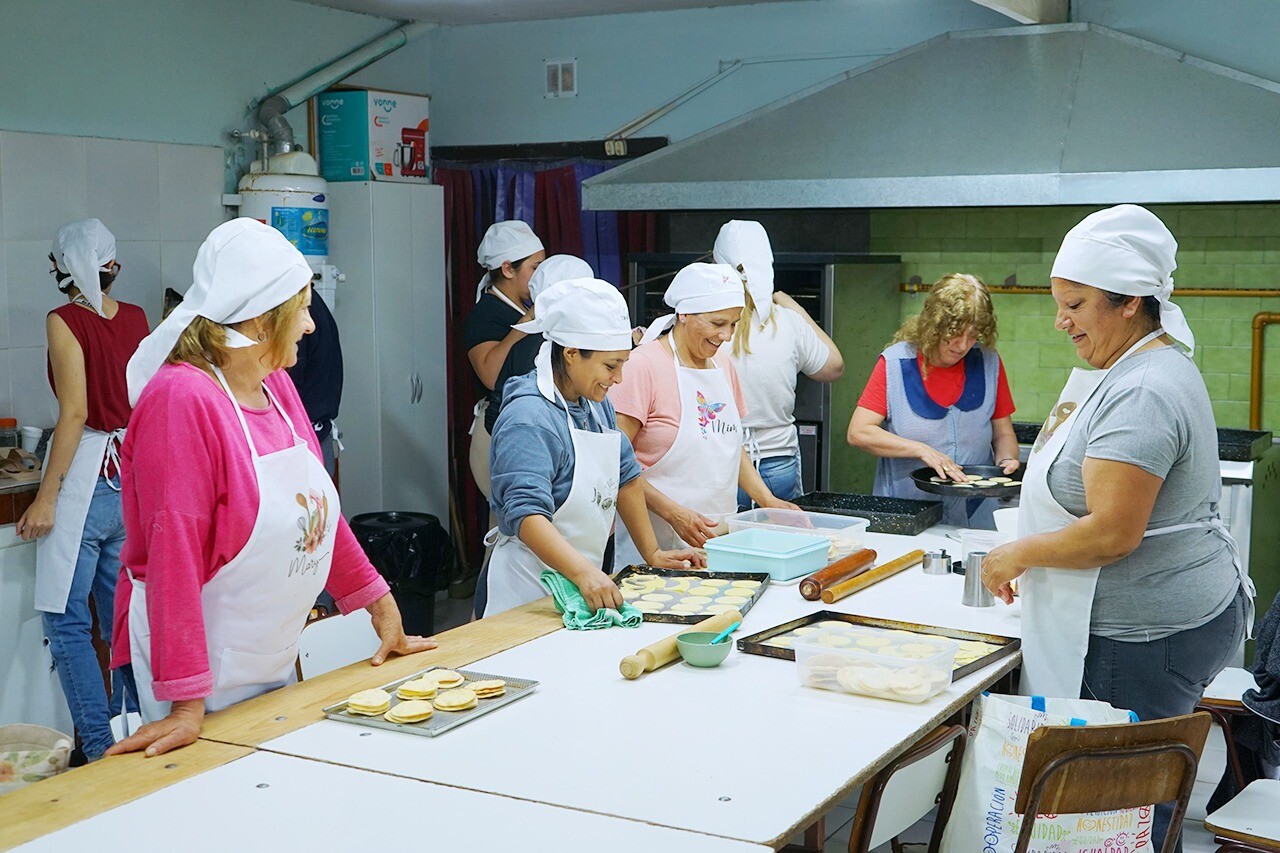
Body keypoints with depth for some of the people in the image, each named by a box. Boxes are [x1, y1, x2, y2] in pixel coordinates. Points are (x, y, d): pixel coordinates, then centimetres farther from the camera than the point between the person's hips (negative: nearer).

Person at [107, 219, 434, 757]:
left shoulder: (275, 386, 6)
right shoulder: (182, 399, -20)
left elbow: (316, 508, 14)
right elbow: (174, 552, -23)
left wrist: (380, 606, 16)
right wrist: (187, 705, -25)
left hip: (276, 664, 8)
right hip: (208, 676, -8)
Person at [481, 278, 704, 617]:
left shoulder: (595, 403, 8)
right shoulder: (529, 419, -20)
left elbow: (626, 475, 16)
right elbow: (527, 513, -31)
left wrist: (652, 553, 11)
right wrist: (584, 574, -43)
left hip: (585, 582, 8)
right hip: (530, 590, -8)